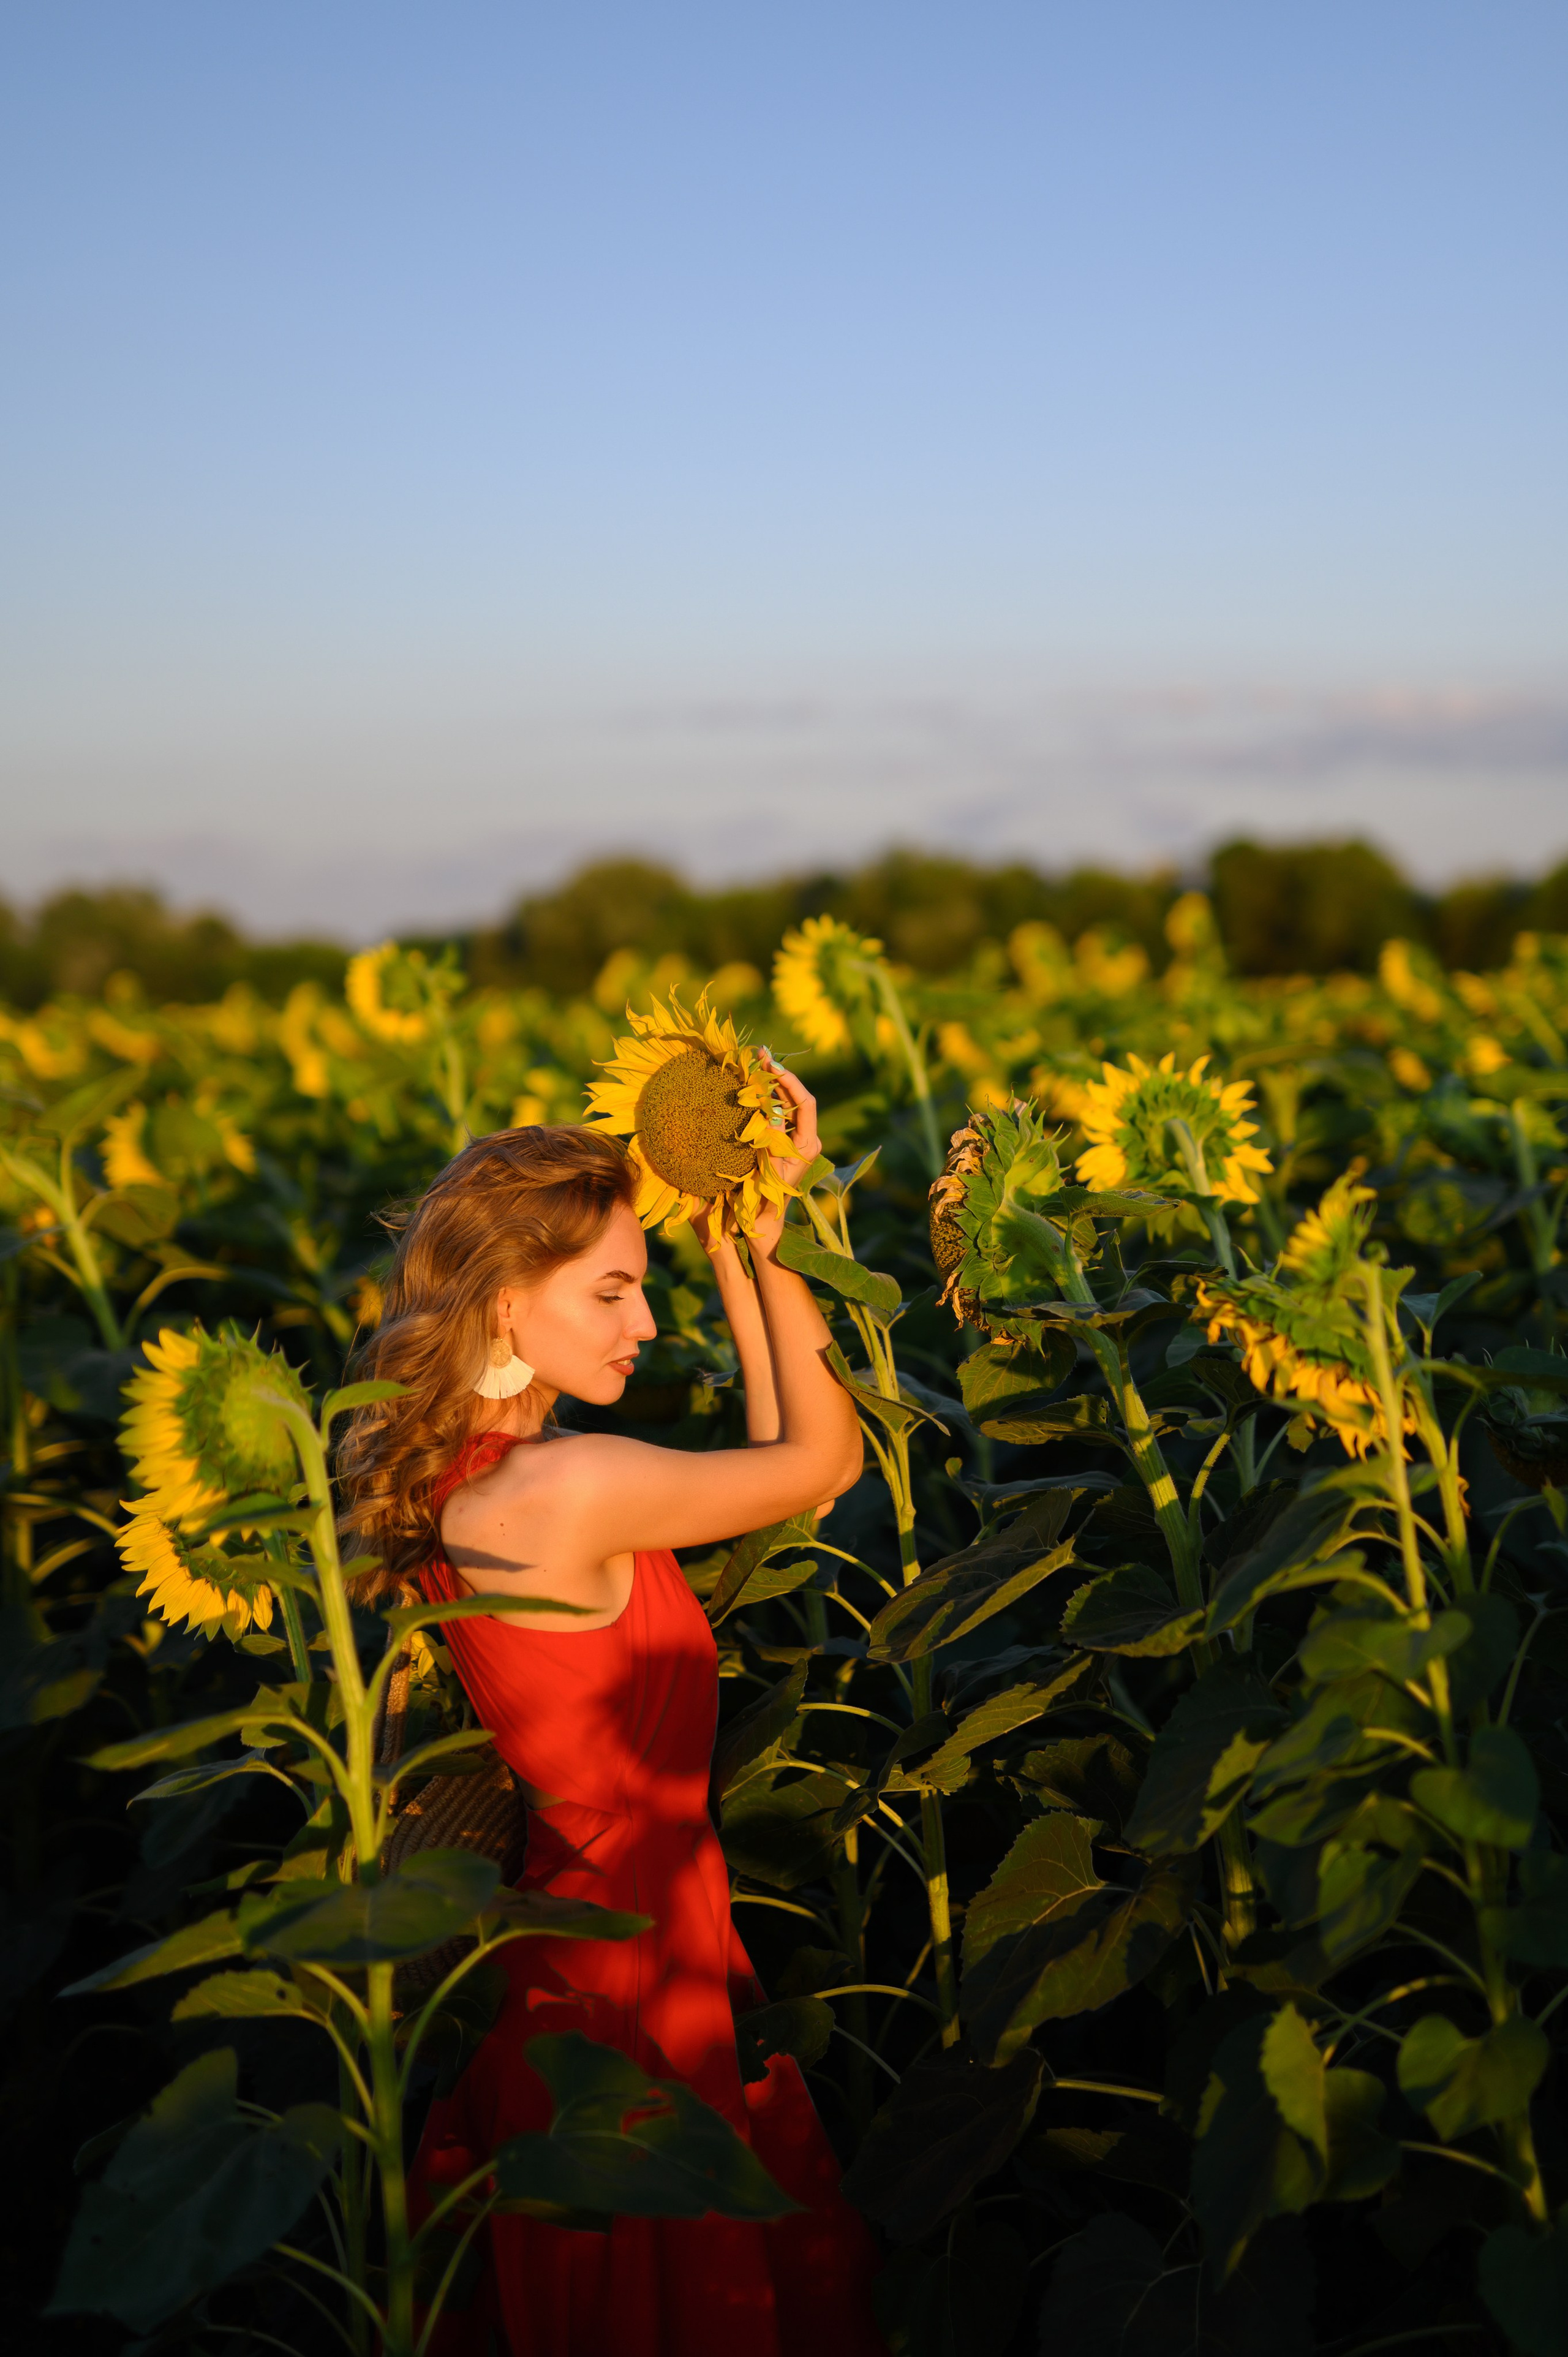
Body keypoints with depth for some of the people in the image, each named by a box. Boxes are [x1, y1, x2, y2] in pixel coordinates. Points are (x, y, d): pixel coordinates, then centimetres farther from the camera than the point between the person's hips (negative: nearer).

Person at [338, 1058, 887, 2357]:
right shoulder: (565, 1491, -28)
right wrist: (764, 1232, -9)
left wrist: (737, 1247, 1)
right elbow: (824, 1458, -14)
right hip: (633, 1971, -9)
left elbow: (768, 1467, 6)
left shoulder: (447, 1474, 0)